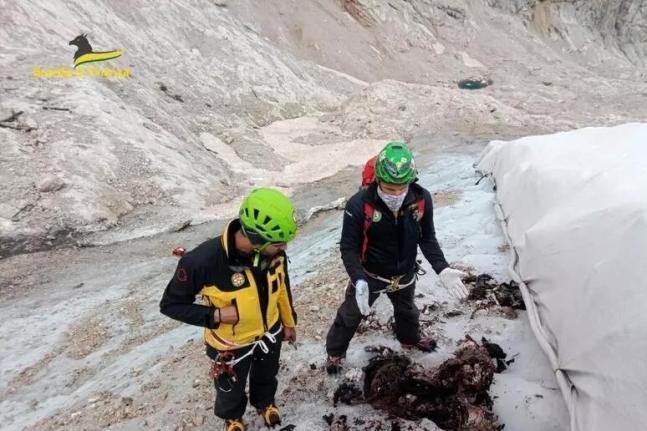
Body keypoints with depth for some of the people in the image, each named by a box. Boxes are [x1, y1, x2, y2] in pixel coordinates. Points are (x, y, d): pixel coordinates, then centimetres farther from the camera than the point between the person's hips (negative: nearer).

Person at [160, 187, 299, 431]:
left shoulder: (274, 252, -23)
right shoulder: (203, 260, -38)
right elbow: (170, 304, -21)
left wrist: (289, 322, 11)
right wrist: (215, 315, -32)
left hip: (270, 333, 3)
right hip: (231, 345, -3)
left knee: (266, 377, 32)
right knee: (231, 390, 27)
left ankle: (264, 402, 65)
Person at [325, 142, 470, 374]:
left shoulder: (422, 199, -23)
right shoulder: (359, 204, -33)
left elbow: (427, 238, -8)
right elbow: (348, 247, -24)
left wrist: (443, 269, -19)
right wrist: (359, 280, -37)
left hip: (405, 274, 4)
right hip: (369, 275, -3)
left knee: (407, 311, 32)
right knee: (350, 315, 19)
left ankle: (410, 339, 64)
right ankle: (335, 352, 46)